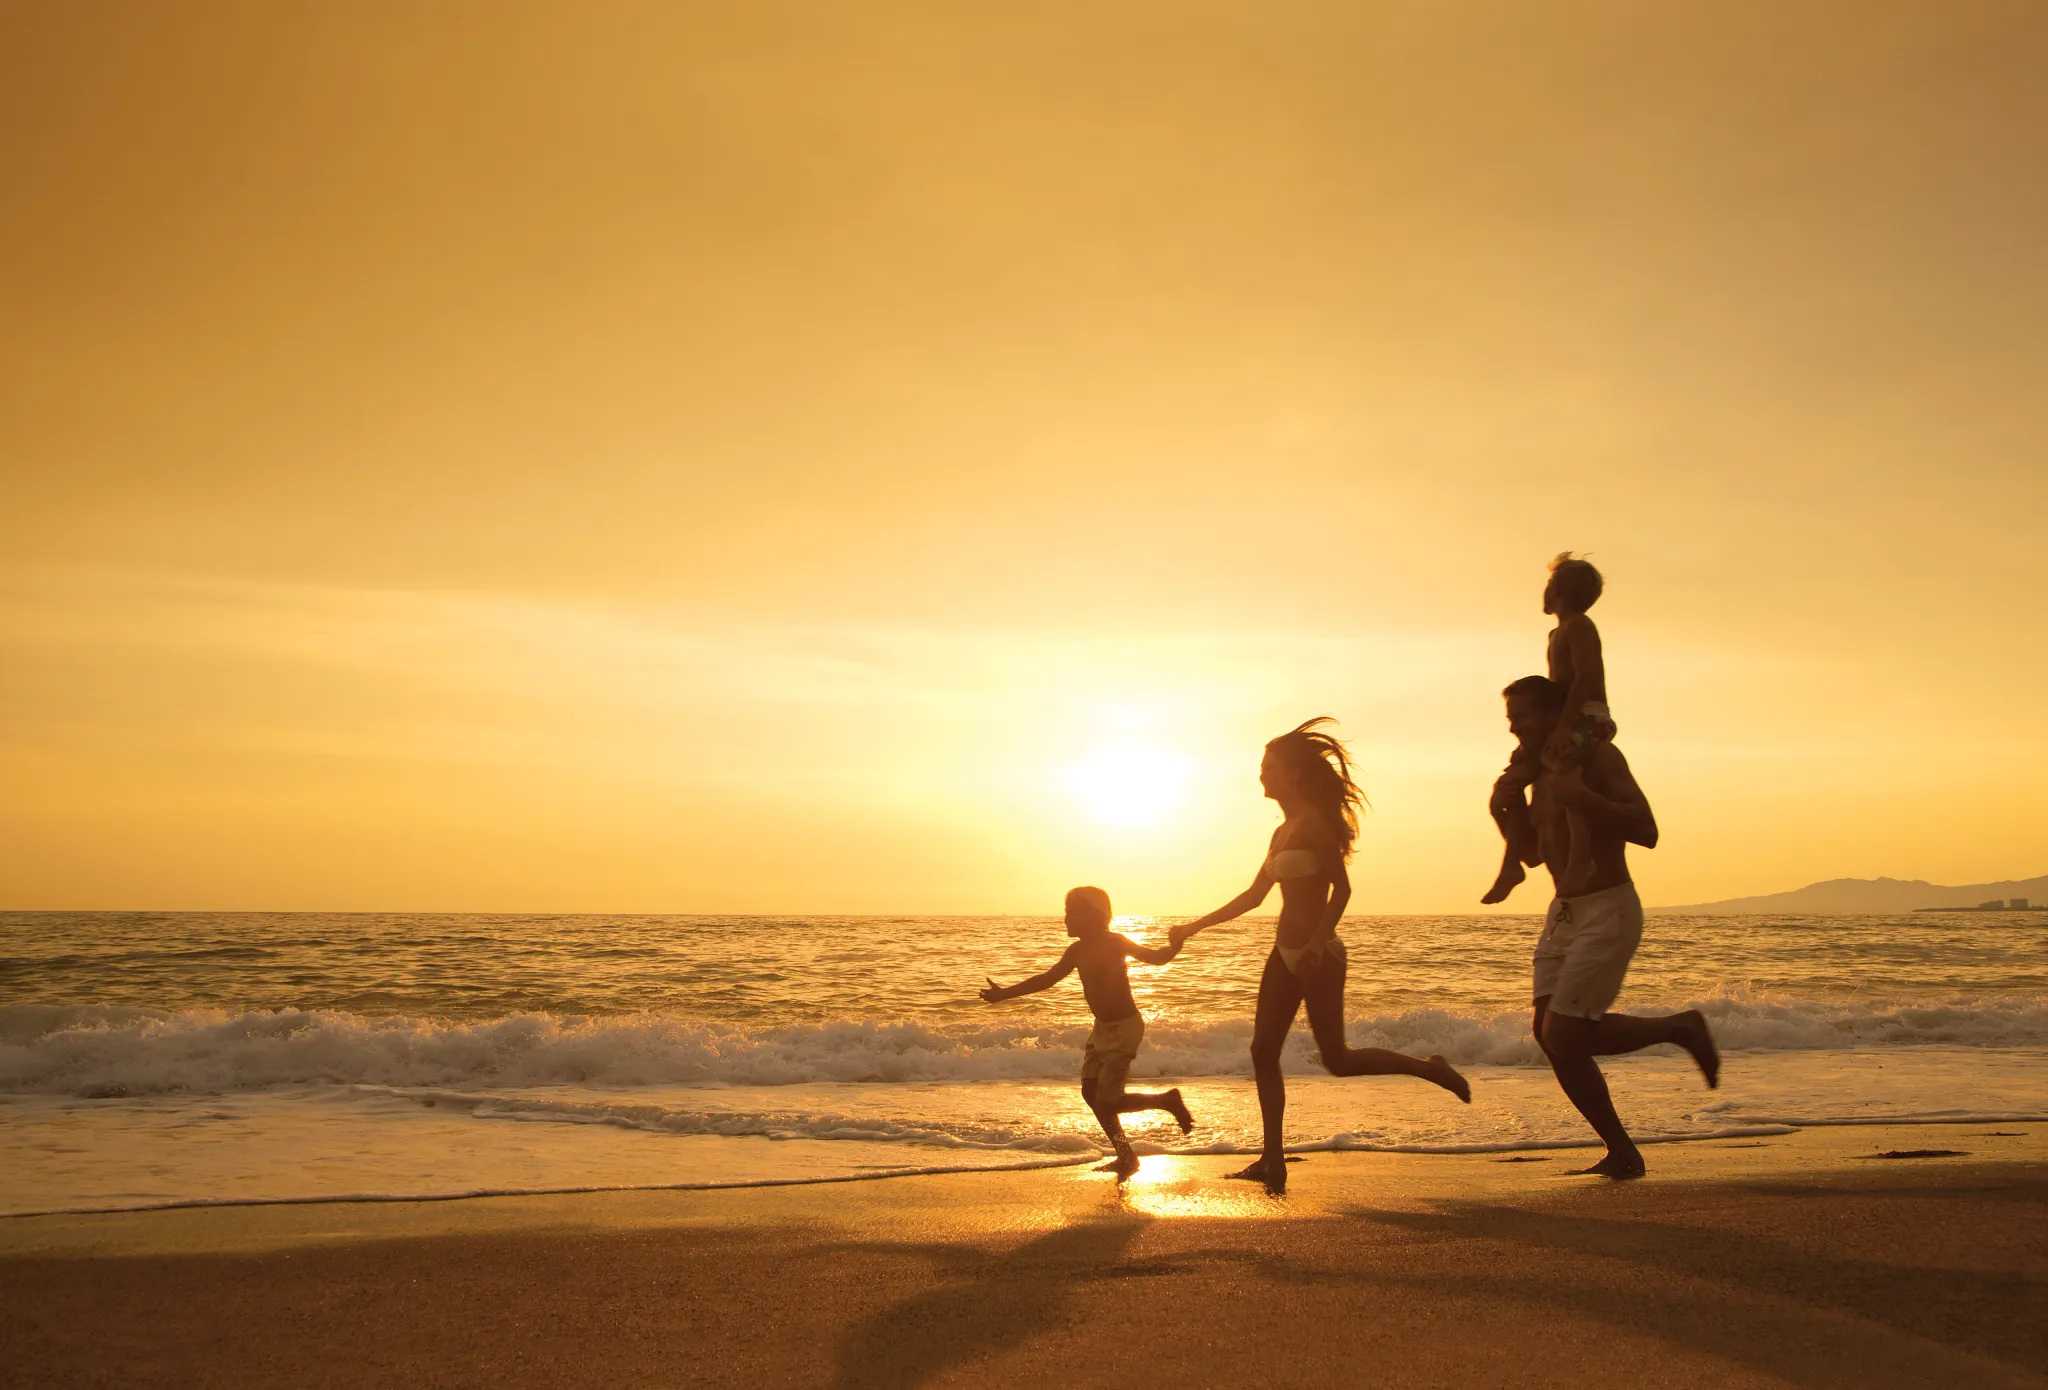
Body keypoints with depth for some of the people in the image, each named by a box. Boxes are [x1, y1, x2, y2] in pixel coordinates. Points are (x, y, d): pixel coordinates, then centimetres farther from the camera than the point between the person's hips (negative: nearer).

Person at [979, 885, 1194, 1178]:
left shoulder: (1114, 942, -16)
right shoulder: (1077, 951, 5)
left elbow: (1155, 957, -23)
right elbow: (1047, 979, 15)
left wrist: (1175, 946, -44)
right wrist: (1005, 993, 17)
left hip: (1124, 1027, -8)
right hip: (1101, 1028, 8)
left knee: (1109, 1101, -11)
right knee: (1091, 1093, 8)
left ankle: (1168, 1100, 10)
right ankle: (1125, 1157, 17)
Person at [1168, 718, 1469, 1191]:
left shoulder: (1314, 823, -10)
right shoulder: (1283, 832, 15)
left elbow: (1341, 888, -16)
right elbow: (1253, 896, 22)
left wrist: (1317, 942, -28)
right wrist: (1194, 927, 21)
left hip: (1316, 955, -9)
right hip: (1285, 954, 9)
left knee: (1337, 1058, -6)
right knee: (1263, 1050, 3)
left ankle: (1430, 1068, 11)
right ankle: (1273, 1161, 5)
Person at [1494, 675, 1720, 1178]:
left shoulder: (1599, 758, -10)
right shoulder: (1542, 774, 15)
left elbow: (1646, 830, -19)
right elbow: (1532, 853, 24)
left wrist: (1581, 799, -29)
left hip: (1608, 911, -8)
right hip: (1563, 912, 8)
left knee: (1565, 1034, -15)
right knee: (1549, 1033, -1)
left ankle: (1680, 1028, 6)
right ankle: (1622, 1153, 8)